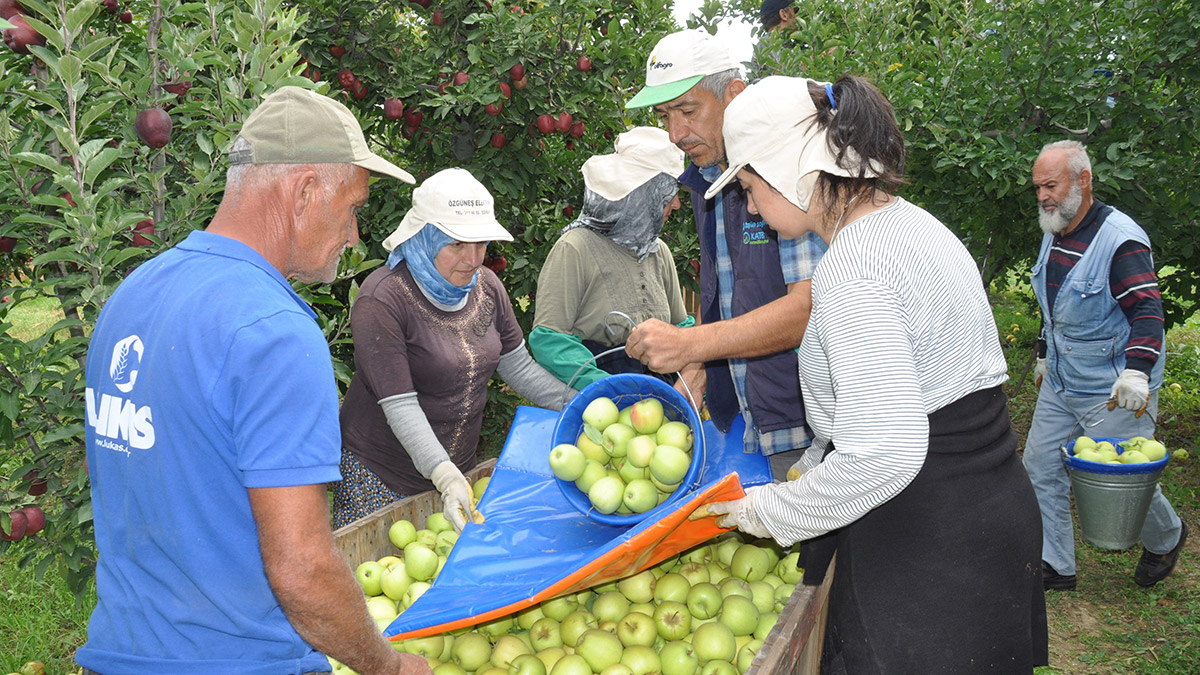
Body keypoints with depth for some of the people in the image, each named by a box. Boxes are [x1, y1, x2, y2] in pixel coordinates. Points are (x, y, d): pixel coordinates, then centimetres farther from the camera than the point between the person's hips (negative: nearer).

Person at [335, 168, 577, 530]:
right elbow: (399, 404, -23)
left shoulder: (486, 286, 2)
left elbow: (519, 367, 10)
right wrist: (444, 475, -34)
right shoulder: (382, 300, -19)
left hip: (458, 468, 6)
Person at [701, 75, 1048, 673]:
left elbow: (883, 455, -29)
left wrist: (770, 512, -15)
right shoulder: (910, 221, 9)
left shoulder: (852, 268, -23)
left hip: (926, 549, -9)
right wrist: (812, 464, 19)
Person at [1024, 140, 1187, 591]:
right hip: (1060, 383, 8)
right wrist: (1044, 354, 25)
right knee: (1041, 465, 6)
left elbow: (1147, 309, -23)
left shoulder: (1120, 239, -19)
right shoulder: (1053, 234, 7)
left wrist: (1137, 370, -34)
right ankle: (1054, 566, 18)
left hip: (1114, 388, -8)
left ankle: (1167, 537, 35)